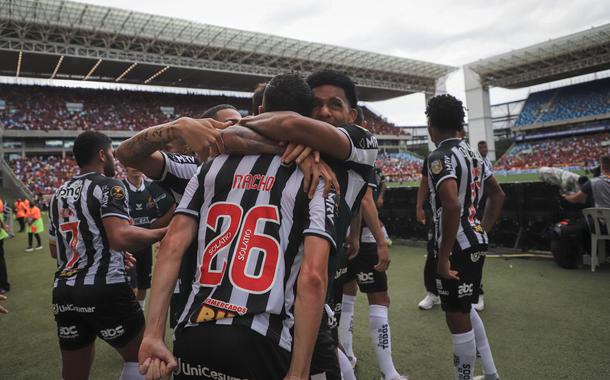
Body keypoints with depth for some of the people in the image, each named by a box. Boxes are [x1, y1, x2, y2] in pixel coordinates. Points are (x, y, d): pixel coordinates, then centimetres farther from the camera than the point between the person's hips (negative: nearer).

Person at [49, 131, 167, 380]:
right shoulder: (108, 186, -9)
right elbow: (120, 238, -25)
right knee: (139, 356, 14)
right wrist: (164, 233, -13)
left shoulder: (59, 194, 15)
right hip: (104, 289, -7)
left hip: (63, 292, 8)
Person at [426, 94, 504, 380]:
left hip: (456, 247, -9)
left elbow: (452, 206, -29)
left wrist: (443, 257, -23)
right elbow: (498, 194, 21)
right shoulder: (473, 154, 12)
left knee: (458, 318, 3)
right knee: (465, 309, 24)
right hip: (476, 242, 10)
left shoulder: (440, 156, -16)